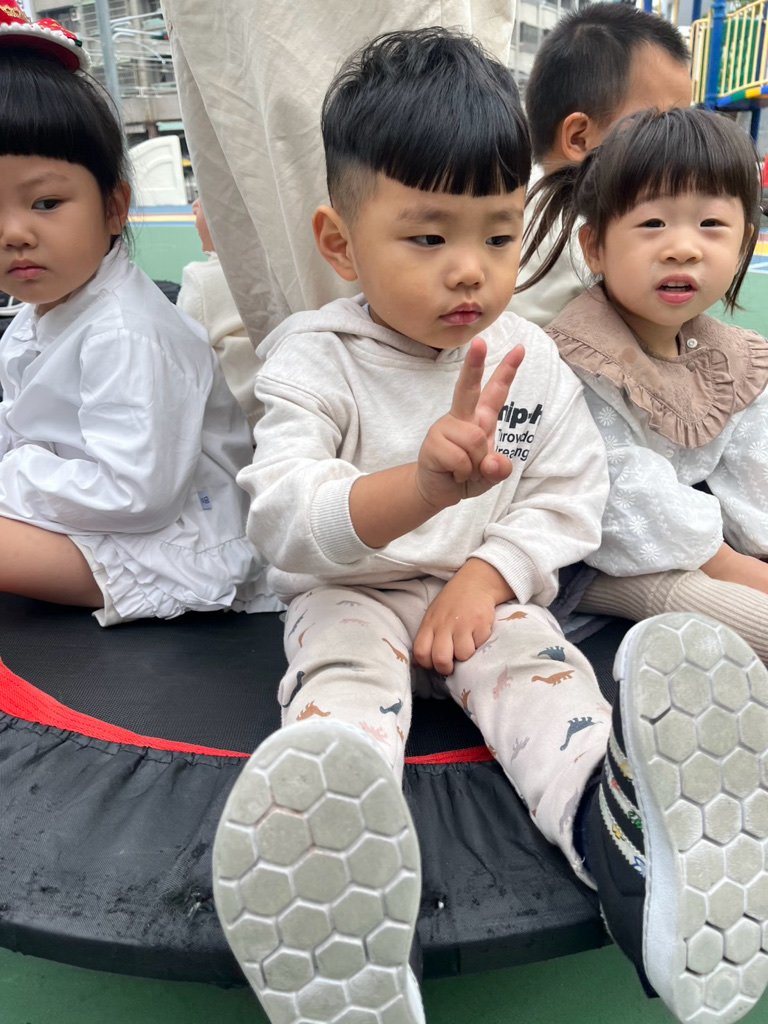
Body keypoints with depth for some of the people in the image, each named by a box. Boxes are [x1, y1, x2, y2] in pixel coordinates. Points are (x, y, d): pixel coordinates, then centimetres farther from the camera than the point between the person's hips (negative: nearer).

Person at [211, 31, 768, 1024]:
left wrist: (487, 574, -15)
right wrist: (421, 486, -46)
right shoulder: (313, 359, -12)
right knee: (342, 683, -30)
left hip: (486, 589, 3)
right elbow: (282, 514, -26)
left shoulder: (529, 358, 0)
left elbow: (570, 495, 3)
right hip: (349, 593, -2)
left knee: (543, 669, -26)